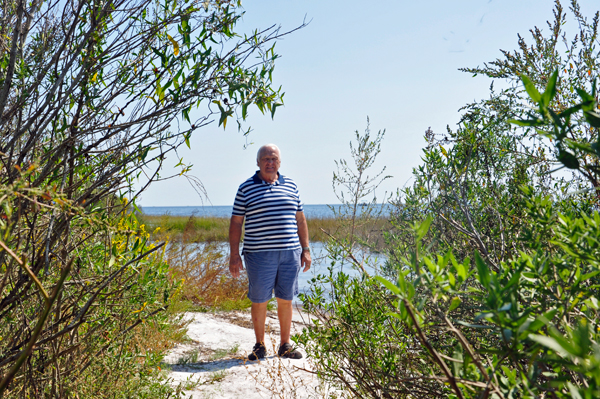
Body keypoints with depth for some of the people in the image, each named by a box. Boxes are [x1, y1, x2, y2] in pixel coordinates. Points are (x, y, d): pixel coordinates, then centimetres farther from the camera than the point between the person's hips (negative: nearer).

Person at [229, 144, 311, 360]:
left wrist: (305, 249, 11)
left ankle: (285, 345, 21)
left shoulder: (290, 186, 12)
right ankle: (259, 346, 21)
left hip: (290, 253, 3)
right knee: (259, 301, 4)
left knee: (286, 300, 8)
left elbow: (300, 219, 15)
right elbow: (236, 223, 2)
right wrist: (234, 255, -4)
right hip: (259, 254, -3)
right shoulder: (246, 188, 2)